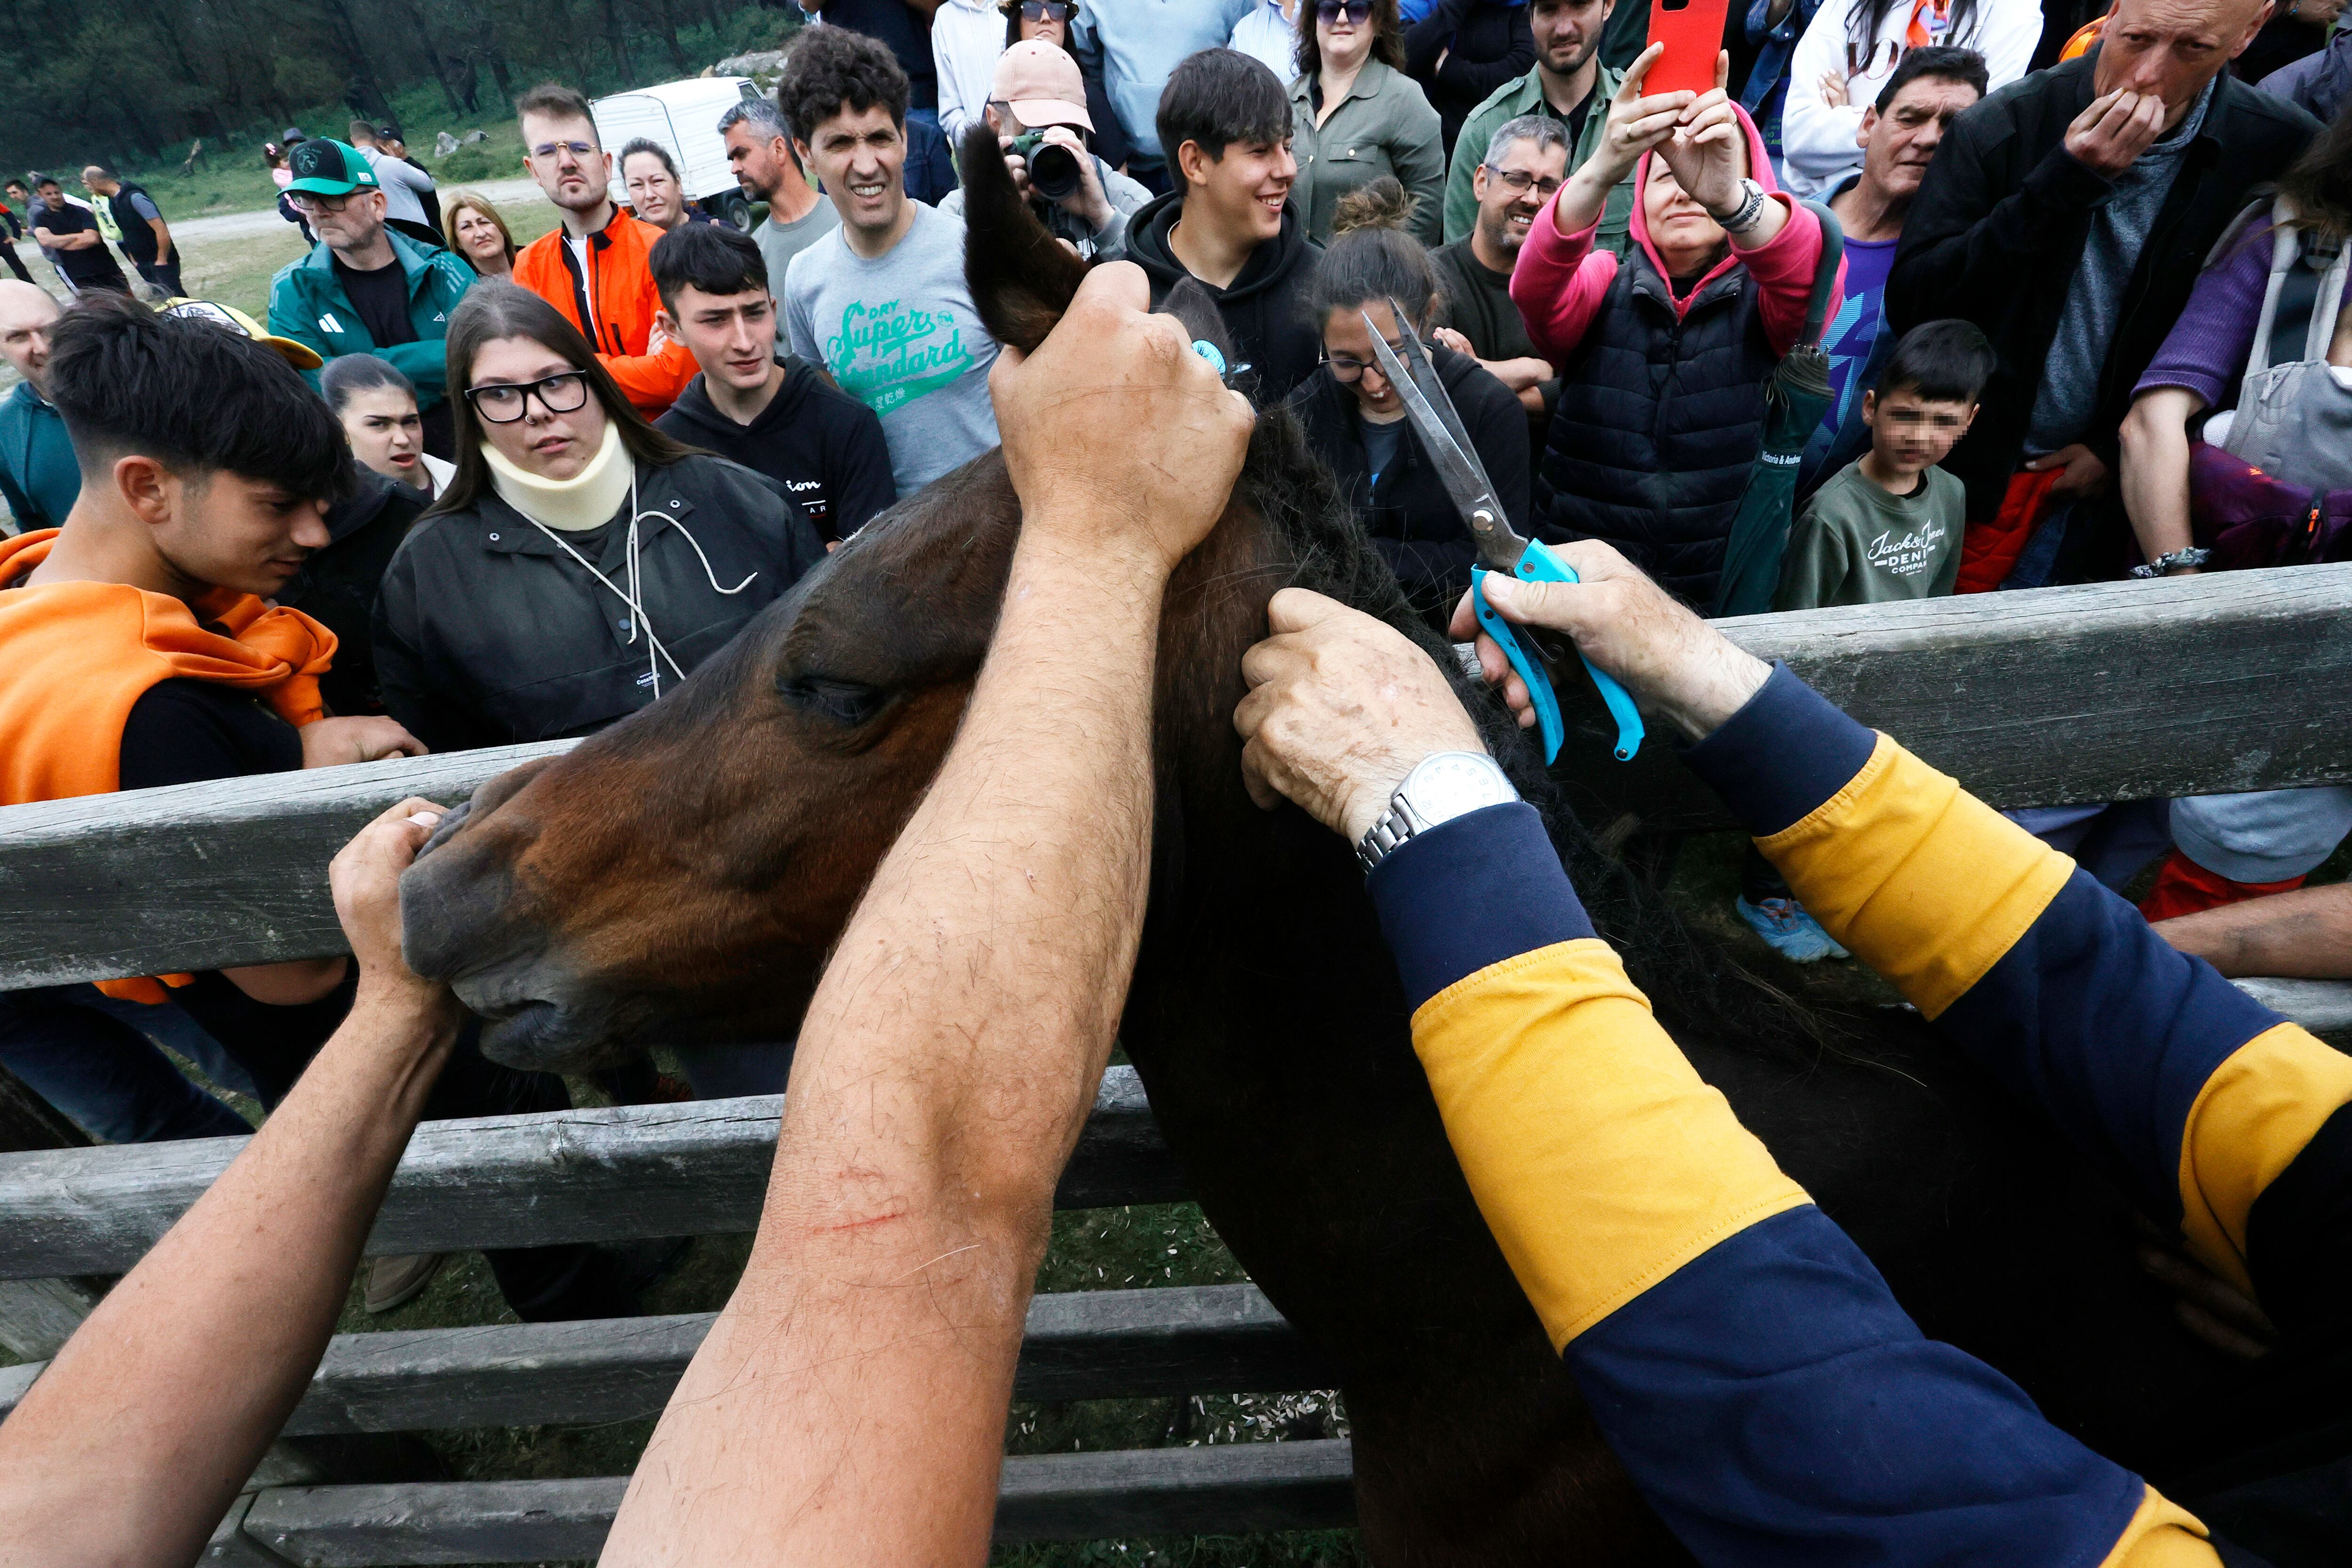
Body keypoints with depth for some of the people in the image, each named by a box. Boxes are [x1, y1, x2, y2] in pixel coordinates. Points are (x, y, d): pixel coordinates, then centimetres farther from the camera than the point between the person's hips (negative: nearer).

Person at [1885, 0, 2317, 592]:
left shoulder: (2282, 151, -4)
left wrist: (2122, 449, -2)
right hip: (1968, 476, -1)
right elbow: (1909, 306, -18)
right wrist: (2064, 182, -24)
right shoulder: (2000, 127, -9)